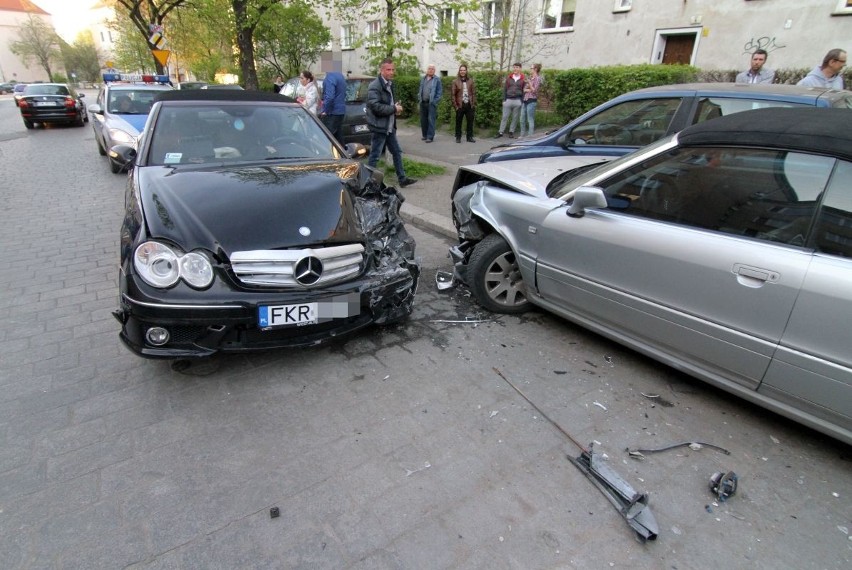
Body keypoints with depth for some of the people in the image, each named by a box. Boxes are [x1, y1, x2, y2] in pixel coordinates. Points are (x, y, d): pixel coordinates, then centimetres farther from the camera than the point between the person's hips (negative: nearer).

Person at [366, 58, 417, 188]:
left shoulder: (389, 84, 14)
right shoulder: (374, 86, -16)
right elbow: (376, 107, -25)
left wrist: (396, 107, 3)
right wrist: (394, 109, -16)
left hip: (390, 126, 9)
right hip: (379, 127, -9)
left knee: (397, 152, 14)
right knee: (375, 156, -2)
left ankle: (402, 179, 23)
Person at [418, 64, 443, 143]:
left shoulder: (437, 80, -1)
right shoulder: (423, 79, 14)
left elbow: (440, 91, -4)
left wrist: (435, 101, -12)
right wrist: (420, 99, 9)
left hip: (431, 103, -5)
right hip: (423, 103, 5)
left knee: (431, 120, -7)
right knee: (423, 120, 9)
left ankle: (430, 136, -4)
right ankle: (425, 135, 20)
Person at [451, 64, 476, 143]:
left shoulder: (470, 81, 10)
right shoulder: (455, 81, 2)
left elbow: (473, 93, 9)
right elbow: (453, 94, -1)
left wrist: (474, 104, 1)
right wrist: (455, 105, -8)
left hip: (469, 105, 2)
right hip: (460, 105, -2)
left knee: (470, 121, 5)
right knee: (458, 122, 4)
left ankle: (470, 137, 15)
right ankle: (458, 137, 13)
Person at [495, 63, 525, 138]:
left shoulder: (523, 79, 2)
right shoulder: (509, 78, 7)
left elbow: (524, 90, 3)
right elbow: (505, 89, 8)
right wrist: (504, 99, 0)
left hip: (518, 101, -1)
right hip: (508, 100, 1)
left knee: (515, 118, 5)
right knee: (504, 117, 1)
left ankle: (511, 132, 15)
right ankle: (500, 132, 5)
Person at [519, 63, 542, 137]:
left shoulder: (537, 79, -4)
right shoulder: (530, 77, 17)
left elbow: (534, 90, -11)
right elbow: (524, 89, 12)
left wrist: (529, 83, -16)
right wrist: (528, 90, -8)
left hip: (531, 101, -8)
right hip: (525, 100, 8)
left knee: (530, 120, -6)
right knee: (522, 120, 8)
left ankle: (530, 135, -2)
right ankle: (522, 135, 17)